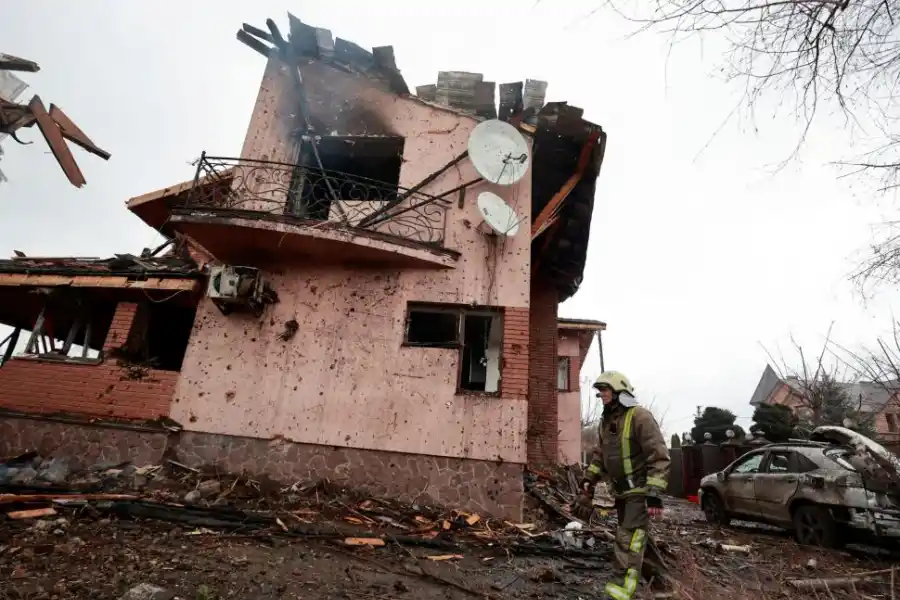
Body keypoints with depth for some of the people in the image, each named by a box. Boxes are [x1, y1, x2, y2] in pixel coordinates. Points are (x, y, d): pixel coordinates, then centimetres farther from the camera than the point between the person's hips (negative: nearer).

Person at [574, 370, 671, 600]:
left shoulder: (639, 417, -20)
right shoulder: (606, 422, 7)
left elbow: (659, 456, -24)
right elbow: (600, 454, 17)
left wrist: (655, 493, -27)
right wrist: (590, 478, 7)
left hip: (639, 490, -8)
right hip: (621, 490, 8)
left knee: (630, 536, -10)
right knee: (637, 533, 19)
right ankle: (657, 574, 38)